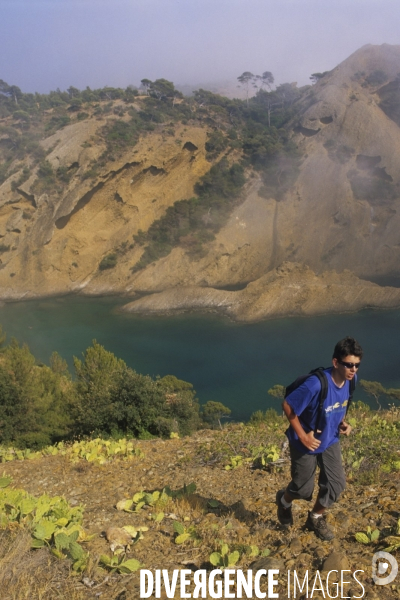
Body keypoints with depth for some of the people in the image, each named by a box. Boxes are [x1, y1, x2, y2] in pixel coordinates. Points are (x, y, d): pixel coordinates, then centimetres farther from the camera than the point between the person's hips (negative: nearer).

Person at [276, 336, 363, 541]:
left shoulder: (350, 380, -14)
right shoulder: (316, 384, -36)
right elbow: (287, 406, -26)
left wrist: (342, 423, -7)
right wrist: (302, 436, -21)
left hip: (330, 440, 6)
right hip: (306, 443, -6)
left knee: (336, 483, 7)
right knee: (303, 489, 10)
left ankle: (315, 518, 34)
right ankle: (284, 500, 46)